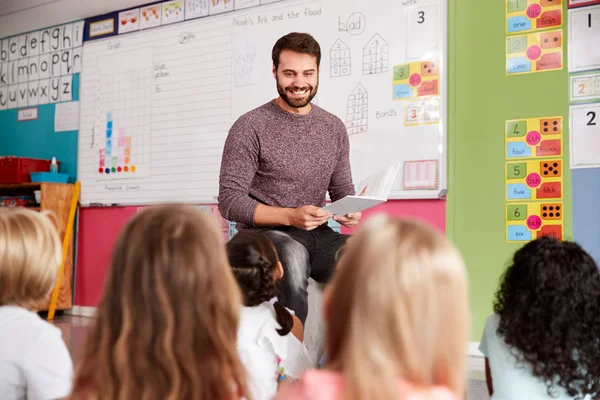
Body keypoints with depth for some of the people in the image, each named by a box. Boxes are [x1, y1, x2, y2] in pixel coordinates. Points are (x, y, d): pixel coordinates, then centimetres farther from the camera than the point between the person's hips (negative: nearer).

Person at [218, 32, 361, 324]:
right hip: (264, 234, -4)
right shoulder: (250, 127, -4)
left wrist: (350, 210, -6)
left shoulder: (334, 128, 12)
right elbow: (230, 202, -8)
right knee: (293, 255, -39)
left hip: (318, 235, 5)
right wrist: (290, 216, -21)